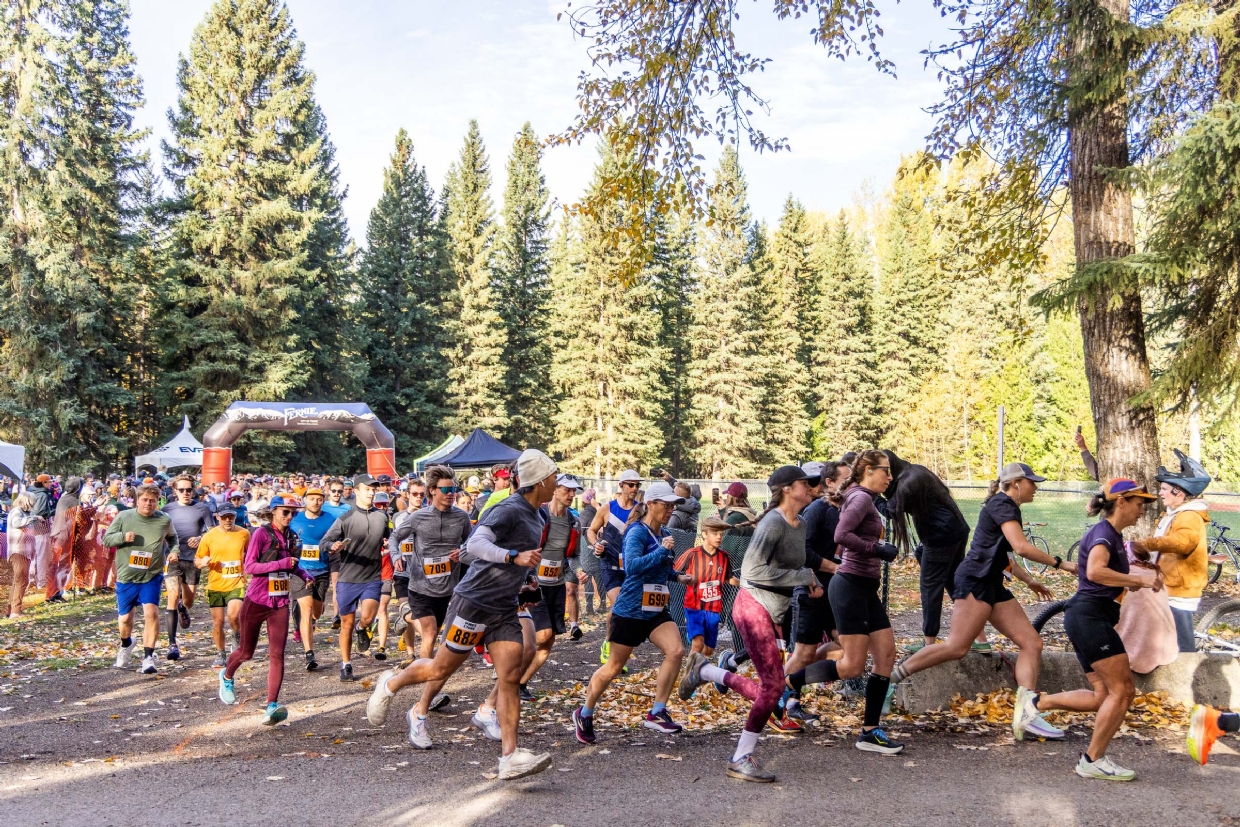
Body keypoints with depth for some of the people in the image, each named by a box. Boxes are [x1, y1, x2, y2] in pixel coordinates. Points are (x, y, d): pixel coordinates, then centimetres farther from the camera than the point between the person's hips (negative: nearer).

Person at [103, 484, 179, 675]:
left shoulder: (164, 520, -1)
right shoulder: (123, 517, -3)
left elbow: (173, 538, 19)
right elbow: (106, 539, 1)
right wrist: (123, 536, -19)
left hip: (152, 576, -1)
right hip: (126, 576, 1)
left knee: (151, 612, -17)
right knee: (124, 618, 10)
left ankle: (148, 657, -7)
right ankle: (126, 645, 44)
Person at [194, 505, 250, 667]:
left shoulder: (244, 534, 0)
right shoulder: (209, 536, -2)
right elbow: (197, 559, 6)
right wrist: (202, 562, -17)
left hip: (236, 583, -1)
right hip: (215, 585, 1)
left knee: (233, 615, -20)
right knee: (218, 621, 7)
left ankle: (239, 636, 13)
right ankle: (220, 655, 25)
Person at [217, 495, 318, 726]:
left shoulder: (292, 536, 5)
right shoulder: (262, 533, -12)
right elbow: (250, 567, -17)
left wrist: (303, 573, -1)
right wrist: (282, 564, -26)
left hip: (280, 604, 4)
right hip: (256, 601, -4)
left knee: (277, 655, -8)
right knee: (246, 652, 14)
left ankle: (272, 706, -12)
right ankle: (226, 676, 46)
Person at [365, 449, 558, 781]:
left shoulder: (534, 516, 9)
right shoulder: (508, 510, -19)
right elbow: (476, 545, -33)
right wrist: (515, 557, -45)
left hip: (504, 609, 7)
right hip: (474, 602, -7)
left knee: (510, 676, -5)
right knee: (442, 668, 8)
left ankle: (510, 757, -7)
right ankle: (390, 684, 36)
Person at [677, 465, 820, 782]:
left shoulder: (801, 526, 11)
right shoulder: (773, 522, -17)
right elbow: (754, 569, -25)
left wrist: (811, 583, 5)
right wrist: (803, 577, -19)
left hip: (773, 613, 9)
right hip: (753, 607, -9)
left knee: (767, 690, 10)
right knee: (774, 686, -8)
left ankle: (703, 671, 24)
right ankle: (741, 759, 7)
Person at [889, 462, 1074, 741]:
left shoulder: (1008, 509, 22)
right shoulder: (1001, 504, -7)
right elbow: (1022, 547, -20)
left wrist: (1030, 581, 32)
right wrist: (1060, 564, -11)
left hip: (992, 585, 10)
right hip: (975, 581, -10)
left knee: (1032, 643, 0)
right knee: (957, 647, -18)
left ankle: (1026, 713, -7)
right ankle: (893, 676, -9)